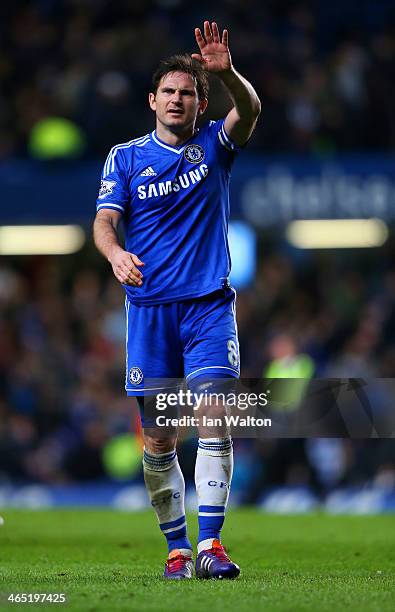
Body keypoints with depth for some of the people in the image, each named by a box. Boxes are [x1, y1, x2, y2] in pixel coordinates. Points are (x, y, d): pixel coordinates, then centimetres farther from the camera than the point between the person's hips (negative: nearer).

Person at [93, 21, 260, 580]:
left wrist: (226, 72, -36)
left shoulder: (214, 146, 5)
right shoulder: (125, 157, 6)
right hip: (149, 308, 1)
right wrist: (115, 254, -26)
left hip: (210, 304, -1)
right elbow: (104, 220, -3)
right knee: (157, 440, 1)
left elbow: (249, 110, -14)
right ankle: (176, 549, 12)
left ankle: (210, 544, -17)